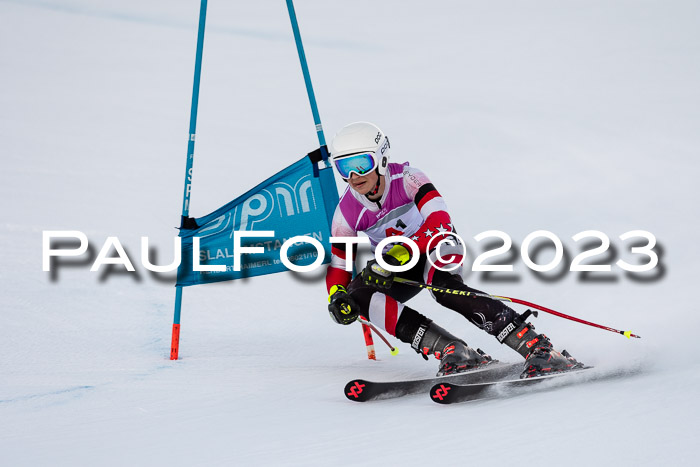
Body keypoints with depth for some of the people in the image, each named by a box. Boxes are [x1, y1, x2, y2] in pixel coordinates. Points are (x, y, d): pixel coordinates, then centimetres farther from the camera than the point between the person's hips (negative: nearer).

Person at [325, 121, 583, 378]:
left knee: (443, 287, -37)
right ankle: (452, 351, -33)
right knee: (359, 294, -26)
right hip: (395, 263, 4)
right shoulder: (347, 213, -15)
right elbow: (338, 266, -5)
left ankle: (538, 349, -42)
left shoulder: (406, 178, -26)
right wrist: (338, 298, -27)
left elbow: (440, 223, -38)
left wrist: (396, 257, -48)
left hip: (436, 248, -4)